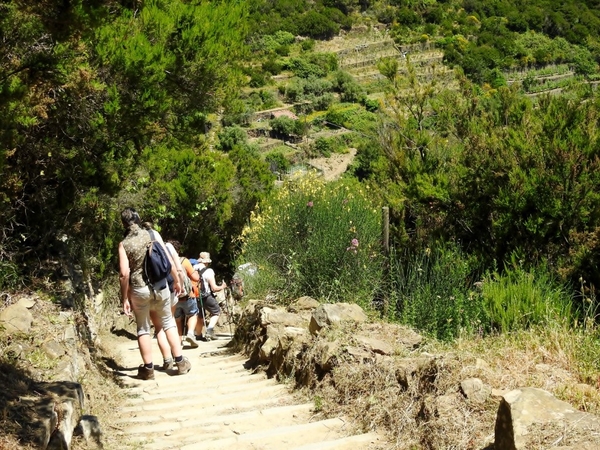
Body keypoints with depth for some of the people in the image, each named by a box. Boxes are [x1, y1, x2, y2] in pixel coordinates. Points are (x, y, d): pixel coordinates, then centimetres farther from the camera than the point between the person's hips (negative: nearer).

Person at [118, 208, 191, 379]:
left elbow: (124, 274, -12)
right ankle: (181, 362, 18)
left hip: (139, 290, -2)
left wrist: (124, 298, -4)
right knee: (168, 323, 17)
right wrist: (176, 280, 11)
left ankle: (148, 369, 15)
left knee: (143, 329, 12)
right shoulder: (153, 234, -2)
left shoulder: (124, 244, -6)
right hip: (160, 286, 2)